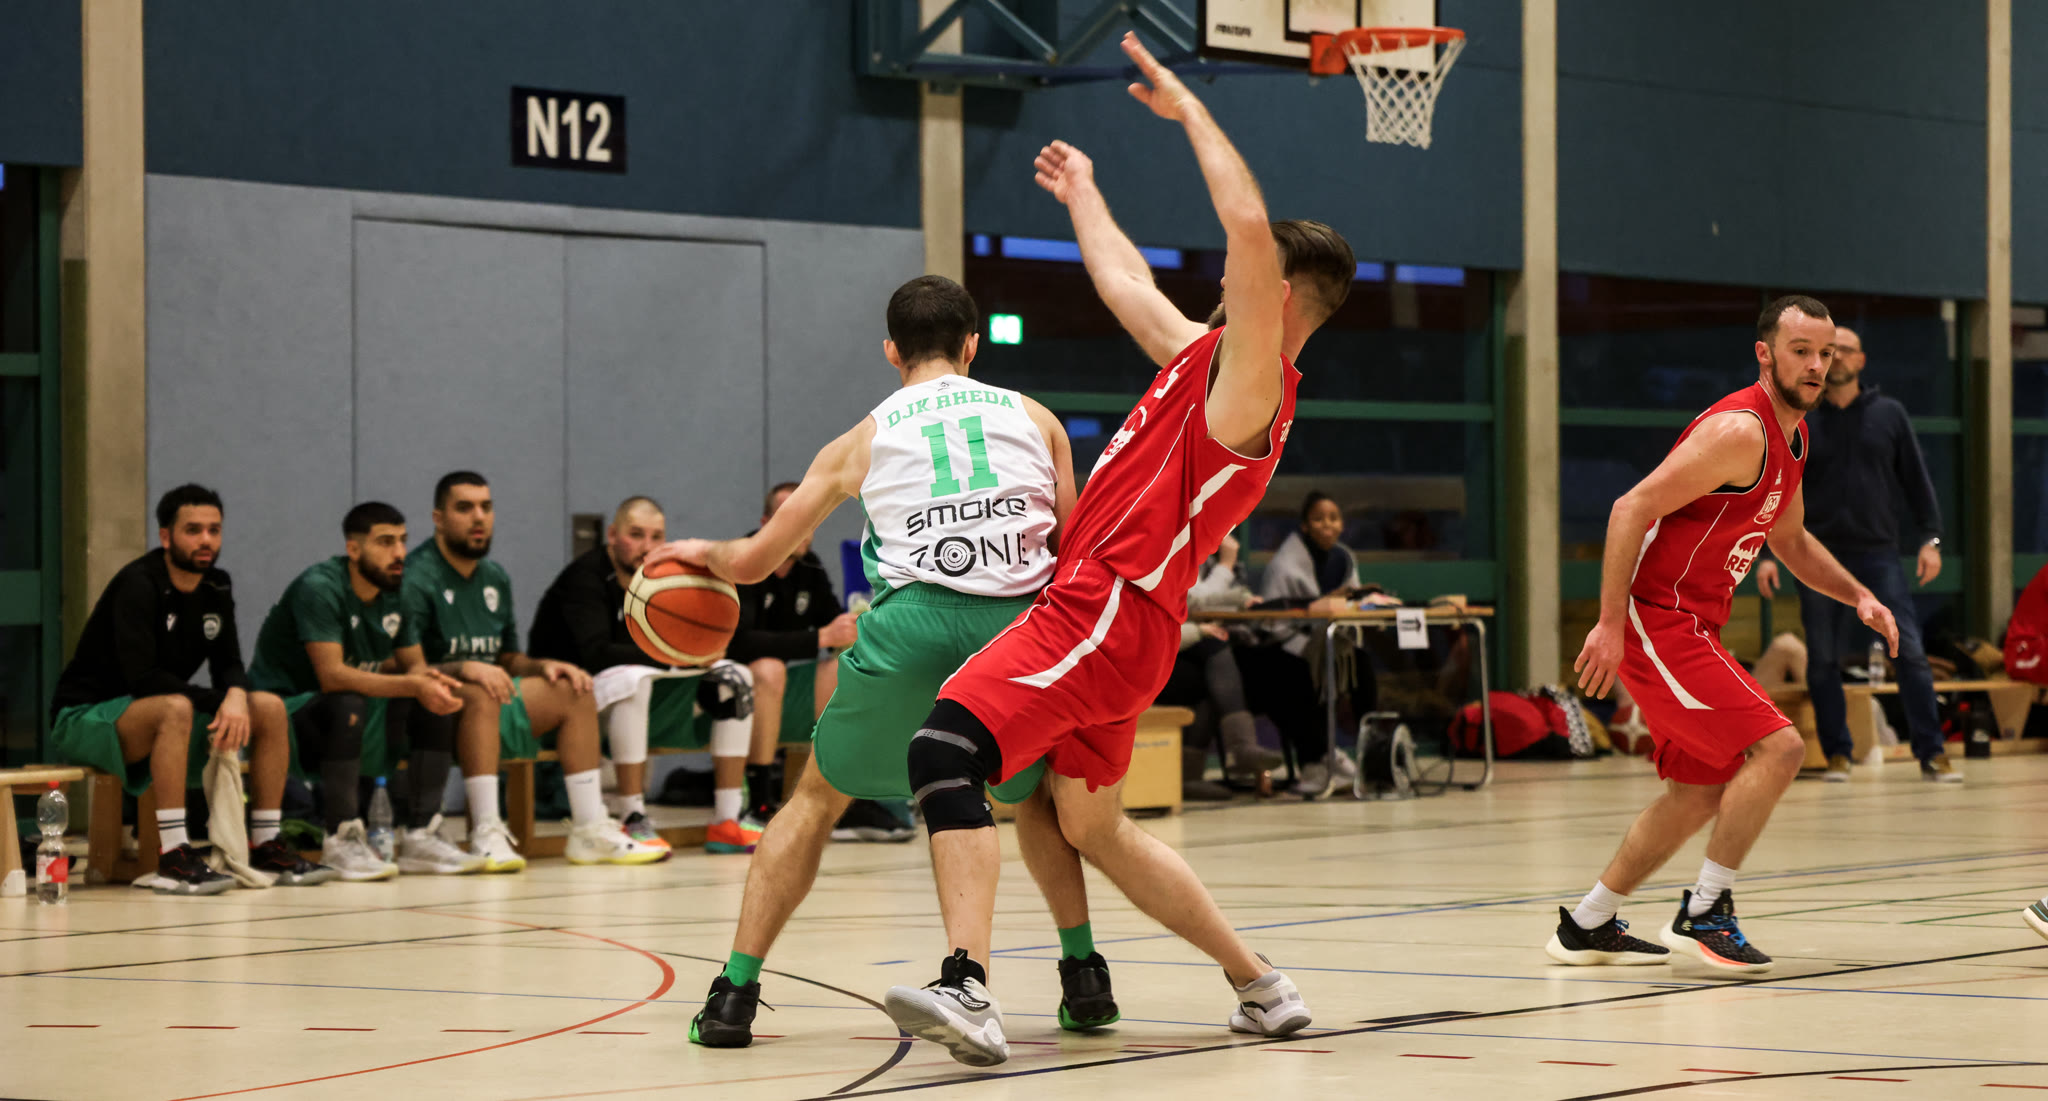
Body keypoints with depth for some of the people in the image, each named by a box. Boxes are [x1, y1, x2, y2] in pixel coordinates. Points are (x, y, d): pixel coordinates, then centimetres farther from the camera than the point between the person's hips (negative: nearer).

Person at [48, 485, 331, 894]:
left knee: (270, 707, -6)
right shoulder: (139, 585, -20)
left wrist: (237, 696, -21)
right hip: (86, 718, -8)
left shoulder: (216, 588, 5)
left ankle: (266, 849, -3)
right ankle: (172, 859, -41)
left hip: (165, 716, 8)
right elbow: (142, 676, -29)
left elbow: (229, 665, 4)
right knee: (175, 708, -38)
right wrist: (220, 702, -27)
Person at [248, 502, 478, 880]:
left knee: (438, 703, -8)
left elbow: (413, 663, 9)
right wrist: (413, 684, -35)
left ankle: (421, 835, -10)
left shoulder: (394, 592, 4)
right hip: (286, 708, -8)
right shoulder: (320, 587, -21)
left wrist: (427, 678, -18)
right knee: (348, 704, -37)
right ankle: (342, 841, -30)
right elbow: (332, 675, -30)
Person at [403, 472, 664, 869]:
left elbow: (510, 660, 21)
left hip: (491, 704, 8)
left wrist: (543, 667, 0)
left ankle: (590, 829, -7)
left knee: (574, 690, -2)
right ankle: (486, 833, -42)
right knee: (480, 694, -37)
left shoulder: (496, 579, 14)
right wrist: (462, 669, -33)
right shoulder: (417, 579, -12)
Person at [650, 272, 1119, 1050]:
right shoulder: (1034, 419, 21)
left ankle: (735, 993, 13)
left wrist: (702, 553, 44)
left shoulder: (862, 441, 19)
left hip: (914, 623, -1)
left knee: (819, 798, 19)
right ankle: (1085, 978, 20)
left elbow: (754, 561, 23)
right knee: (1034, 795, 30)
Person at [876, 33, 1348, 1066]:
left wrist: (1191, 110, -17)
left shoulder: (1251, 383, -11)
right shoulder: (1203, 355, 16)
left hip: (1109, 613, -11)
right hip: (1097, 610, 11)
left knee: (947, 748, -26)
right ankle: (1261, 988, 28)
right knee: (1094, 828, 20)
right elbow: (1121, 280, 35)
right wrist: (1081, 194, 47)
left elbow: (1250, 226, -25)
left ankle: (968, 987, -39)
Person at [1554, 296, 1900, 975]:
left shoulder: (1793, 435, 12)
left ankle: (1588, 925, 26)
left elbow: (1791, 541, 28)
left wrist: (1858, 597, 14)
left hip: (1688, 626, 10)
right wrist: (1611, 624, -26)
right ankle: (1704, 915, -10)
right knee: (1776, 747, -18)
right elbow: (1631, 509, -23)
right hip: (1656, 620, -10)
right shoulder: (1741, 431, -19)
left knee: (1705, 790, 17)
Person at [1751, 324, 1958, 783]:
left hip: (1878, 552, -1)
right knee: (1822, 660, 2)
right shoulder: (1802, 424, 6)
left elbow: (1916, 480, 9)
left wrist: (1930, 538, 0)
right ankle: (1836, 754, 12)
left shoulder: (1889, 414, 8)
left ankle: (1931, 752, -6)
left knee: (1910, 651, -10)